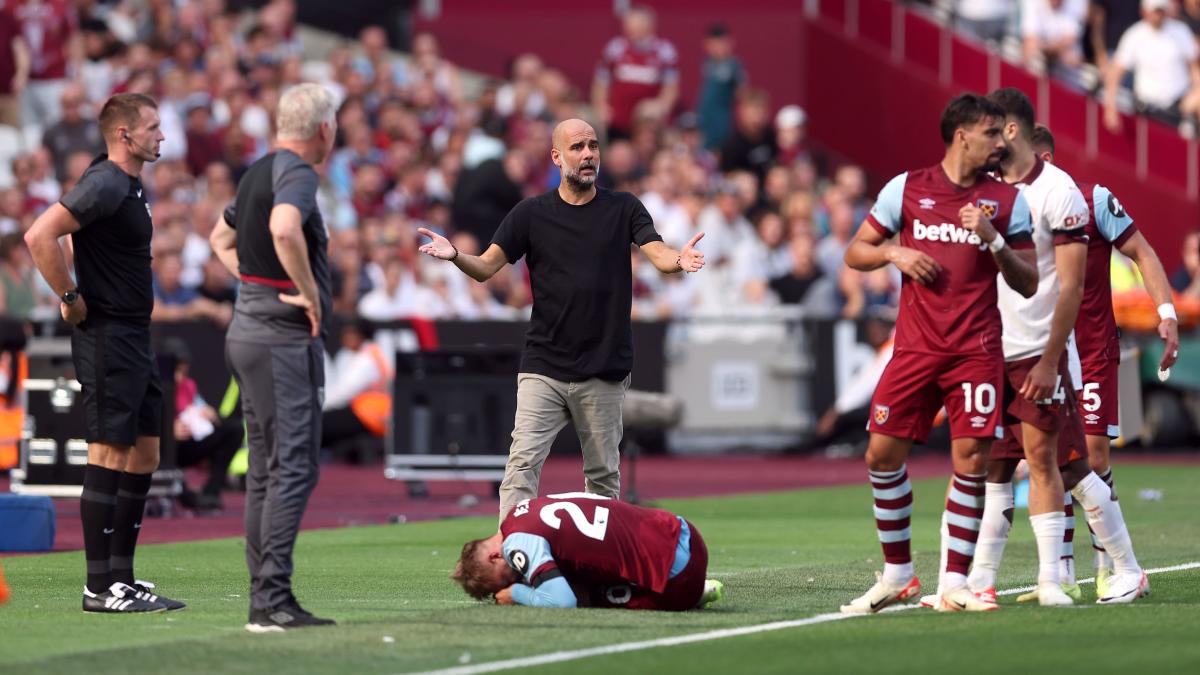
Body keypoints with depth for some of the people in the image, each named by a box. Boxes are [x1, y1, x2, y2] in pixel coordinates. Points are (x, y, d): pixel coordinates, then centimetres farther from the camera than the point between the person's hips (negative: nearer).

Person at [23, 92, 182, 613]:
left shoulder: (131, 185, 14)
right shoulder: (105, 185, -16)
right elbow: (40, 237, -27)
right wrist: (71, 298, -19)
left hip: (135, 338, 10)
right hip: (106, 337, -10)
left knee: (144, 456, 11)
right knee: (110, 455, -8)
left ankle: (121, 578, 16)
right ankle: (100, 588, -6)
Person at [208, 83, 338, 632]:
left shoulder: (259, 172, 15)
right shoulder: (297, 174, -14)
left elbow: (221, 238, 30)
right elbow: (284, 230, -35)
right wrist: (311, 294, -23)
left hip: (250, 332, 10)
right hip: (284, 339, -10)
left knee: (265, 470, 11)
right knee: (293, 467, -10)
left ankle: (264, 598, 12)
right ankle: (272, 599, -15)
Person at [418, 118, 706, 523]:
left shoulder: (623, 209, 5)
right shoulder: (531, 214, 5)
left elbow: (658, 254, -9)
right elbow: (486, 267, 0)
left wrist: (680, 260, -32)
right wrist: (455, 256, -22)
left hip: (605, 370, 0)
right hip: (544, 367, 0)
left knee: (603, 475, 7)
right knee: (523, 462, -12)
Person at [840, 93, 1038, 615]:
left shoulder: (1008, 201, 5)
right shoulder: (906, 189, 5)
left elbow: (1028, 284, 3)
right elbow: (855, 253, 10)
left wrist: (993, 239, -12)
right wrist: (893, 253, -10)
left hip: (976, 351, -1)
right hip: (915, 349, 1)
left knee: (972, 460, -8)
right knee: (882, 454, -2)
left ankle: (955, 583, 0)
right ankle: (897, 575, 13)